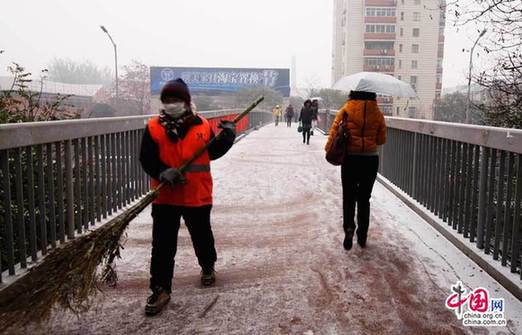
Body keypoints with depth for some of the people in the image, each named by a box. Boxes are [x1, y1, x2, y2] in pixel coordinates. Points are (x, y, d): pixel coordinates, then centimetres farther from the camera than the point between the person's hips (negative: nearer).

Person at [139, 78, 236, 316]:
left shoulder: (202, 126, -1)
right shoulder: (153, 128, -5)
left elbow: (212, 153, 10)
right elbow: (146, 159, -7)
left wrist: (227, 138, -5)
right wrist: (163, 172, -26)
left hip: (198, 195, 1)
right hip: (165, 197, -1)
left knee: (202, 236, 20)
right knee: (162, 245, 2)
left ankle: (208, 267, 47)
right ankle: (161, 289, 14)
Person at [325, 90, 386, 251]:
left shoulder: (346, 110, -5)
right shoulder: (377, 113, -1)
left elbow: (335, 130, -12)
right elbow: (382, 139, 3)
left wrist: (329, 149, -2)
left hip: (350, 159, -1)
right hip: (371, 159, 2)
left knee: (349, 196, 9)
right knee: (364, 198, 13)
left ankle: (349, 226, -14)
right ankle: (362, 236, 17)